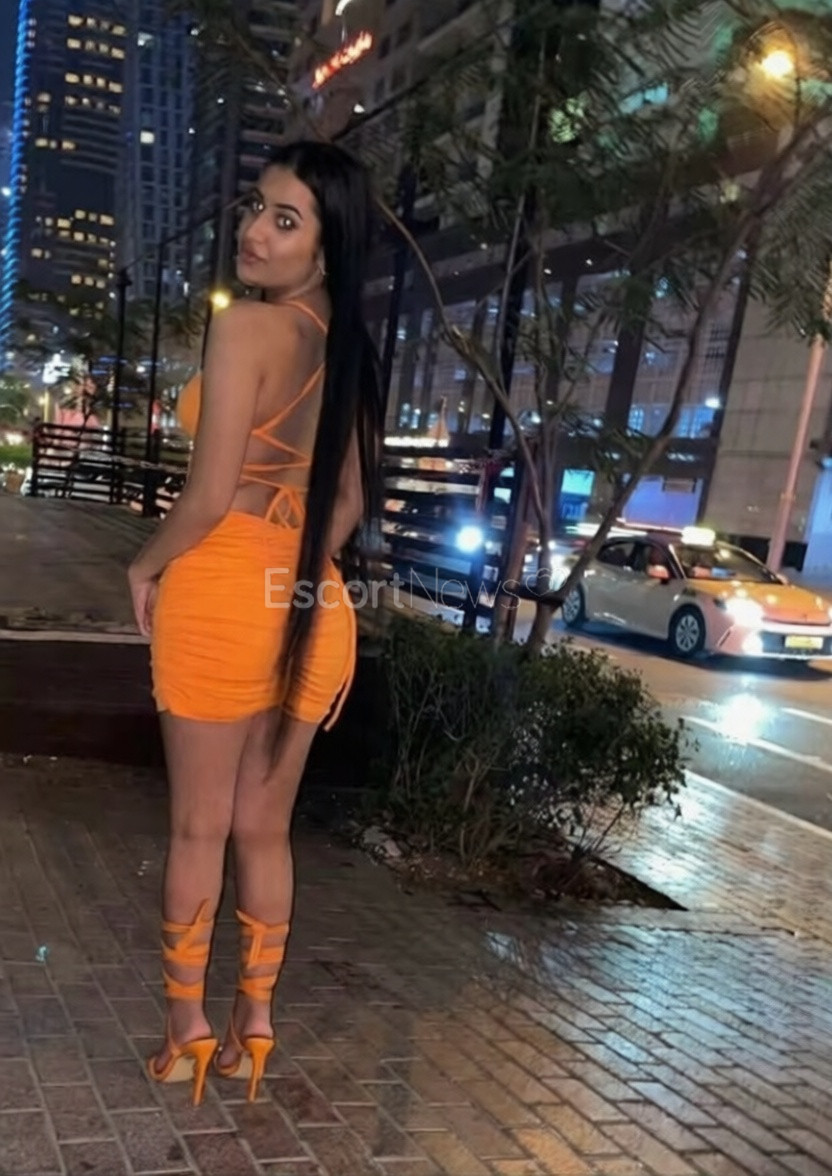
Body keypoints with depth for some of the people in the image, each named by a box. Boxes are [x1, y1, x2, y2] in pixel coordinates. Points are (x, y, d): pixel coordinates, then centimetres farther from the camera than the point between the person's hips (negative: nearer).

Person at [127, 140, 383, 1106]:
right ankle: (252, 1028, 26)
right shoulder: (348, 350, 10)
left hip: (223, 593, -6)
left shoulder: (248, 326, -12)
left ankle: (187, 1033, 21)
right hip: (311, 609, 7)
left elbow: (208, 496, -16)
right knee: (264, 829, 15)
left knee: (198, 829, 8)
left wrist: (144, 566, 0)